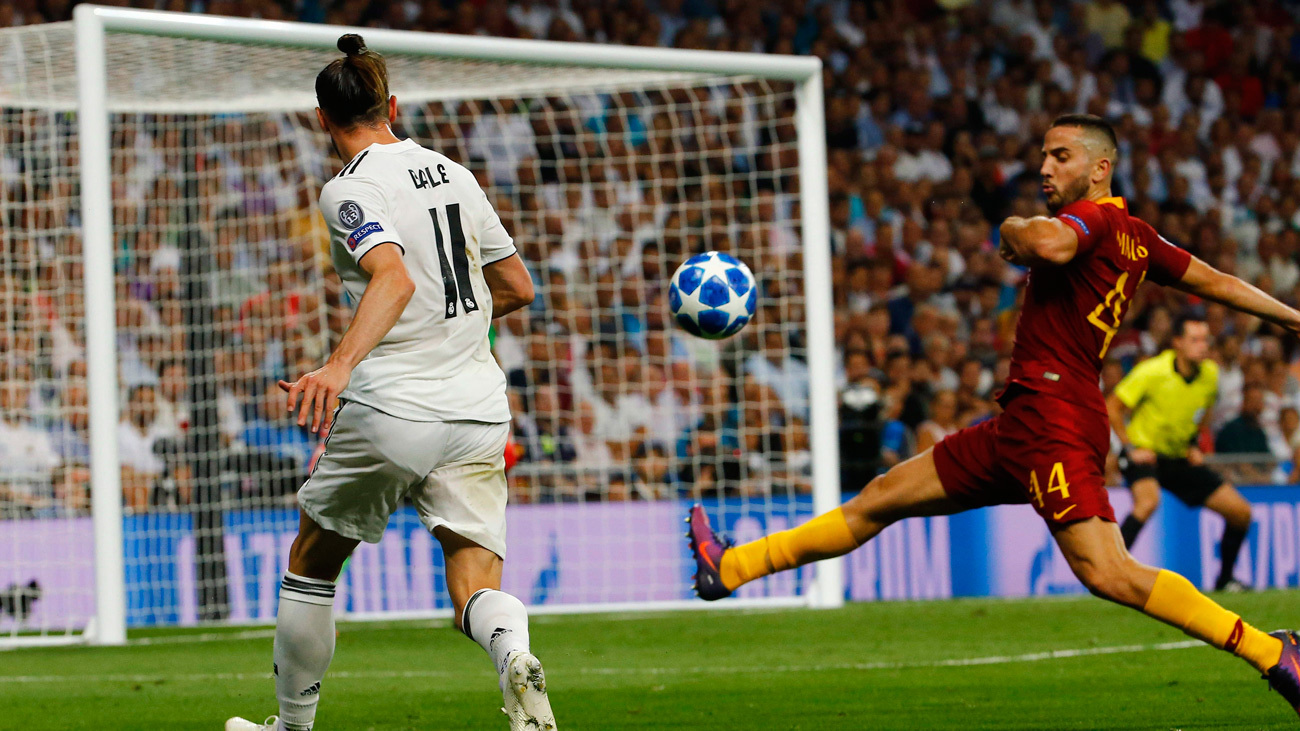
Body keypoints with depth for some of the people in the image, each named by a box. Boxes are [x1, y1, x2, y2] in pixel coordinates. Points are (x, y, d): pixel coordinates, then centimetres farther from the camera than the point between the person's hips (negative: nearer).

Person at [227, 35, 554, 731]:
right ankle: (513, 653, -35)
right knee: (476, 586, 0)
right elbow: (517, 287, 18)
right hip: (478, 407, 5)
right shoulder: (454, 174, 12)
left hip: (389, 411, -5)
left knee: (311, 562, 18)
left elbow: (395, 279, -26)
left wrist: (341, 365, -37)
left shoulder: (349, 190, -8)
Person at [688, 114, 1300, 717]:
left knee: (1109, 575, -21)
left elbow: (1048, 245, -33)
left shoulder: (1097, 217, -11)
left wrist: (1014, 229, -11)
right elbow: (1215, 282, 23)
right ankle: (730, 568, 24)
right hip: (1019, 426, 10)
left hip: (1053, 421, -10)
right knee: (880, 499, 15)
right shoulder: (1137, 239, 17)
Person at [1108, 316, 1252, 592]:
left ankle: (1224, 580, 19)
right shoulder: (1153, 372, -21)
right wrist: (1131, 447, -16)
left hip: (1181, 457, 6)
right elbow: (1112, 406, -11)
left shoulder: (1210, 374, -4)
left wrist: (1193, 445, 9)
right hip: (1145, 452, -6)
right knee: (1148, 500, -38)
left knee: (1241, 512, 0)